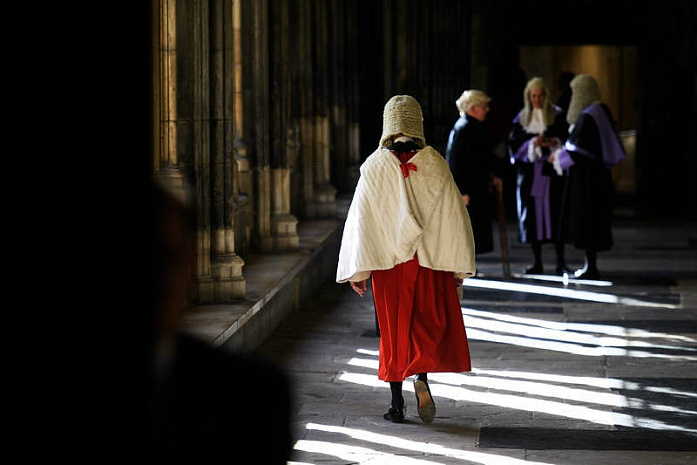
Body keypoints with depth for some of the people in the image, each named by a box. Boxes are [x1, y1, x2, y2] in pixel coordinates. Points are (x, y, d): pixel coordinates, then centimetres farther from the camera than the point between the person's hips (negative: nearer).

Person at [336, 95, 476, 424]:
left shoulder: (374, 166, -5)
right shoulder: (435, 164, -4)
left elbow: (360, 218, -6)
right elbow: (454, 215, -3)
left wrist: (358, 270, -2)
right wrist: (459, 266, 4)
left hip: (388, 260, 0)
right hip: (429, 260, 0)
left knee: (393, 327, 10)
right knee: (429, 322, 11)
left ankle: (397, 403, 11)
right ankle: (422, 376, -17)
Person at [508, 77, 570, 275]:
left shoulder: (557, 116, 3)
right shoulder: (521, 117, 11)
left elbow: (567, 138, -2)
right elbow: (514, 142, 5)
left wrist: (553, 142, -22)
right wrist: (532, 143, -12)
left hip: (551, 171, -3)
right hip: (529, 172, 3)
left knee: (553, 213, -6)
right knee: (532, 214, 2)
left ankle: (560, 262, -2)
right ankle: (537, 263, 9)